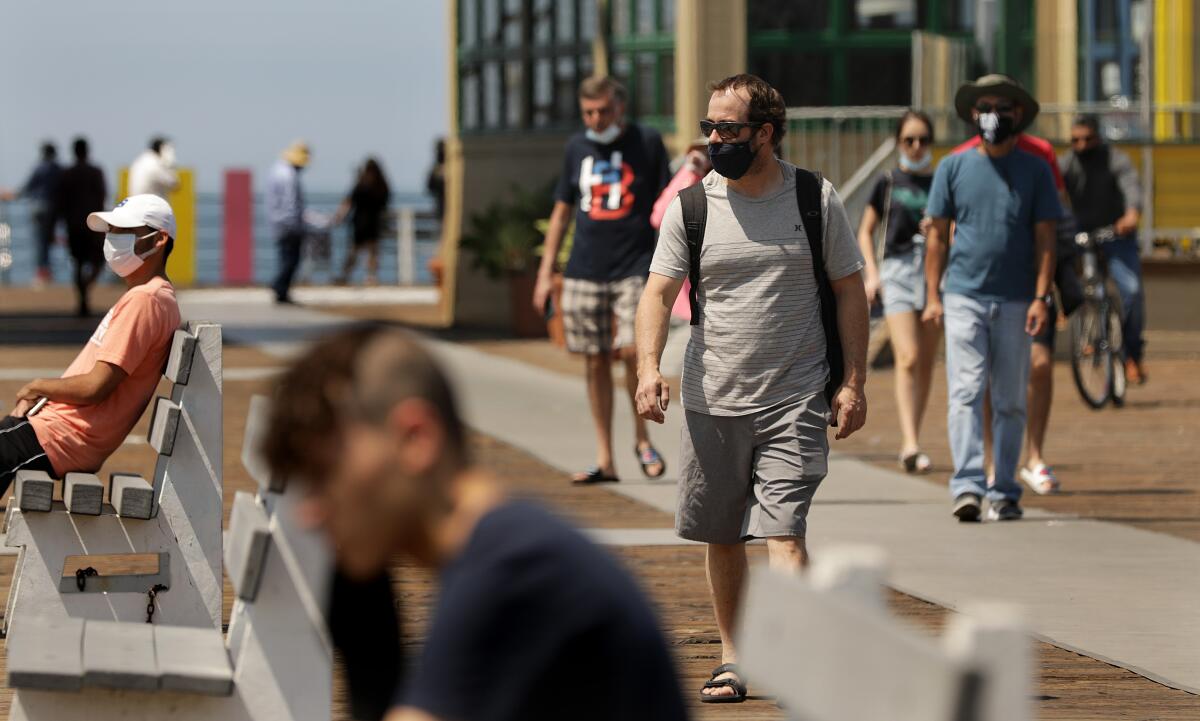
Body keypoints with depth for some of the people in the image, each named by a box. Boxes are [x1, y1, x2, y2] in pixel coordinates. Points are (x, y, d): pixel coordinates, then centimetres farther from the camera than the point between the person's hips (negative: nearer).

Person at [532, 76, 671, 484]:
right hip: (584, 273, 3)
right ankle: (604, 461, 9)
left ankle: (642, 439, 7)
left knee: (632, 351, -15)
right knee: (596, 360, 4)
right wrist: (545, 272, 13)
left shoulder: (647, 144, 2)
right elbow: (562, 212, 17)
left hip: (635, 267, -3)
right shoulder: (577, 149, 11)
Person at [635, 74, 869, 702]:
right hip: (712, 402, 3)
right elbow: (658, 293, -1)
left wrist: (853, 382, -2)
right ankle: (733, 658, 26)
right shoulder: (690, 207, 2)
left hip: (795, 400, -3)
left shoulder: (817, 200, 0)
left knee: (782, 533, -14)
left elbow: (849, 291, 5)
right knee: (722, 538, 12)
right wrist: (649, 367, -18)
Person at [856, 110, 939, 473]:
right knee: (908, 358, -16)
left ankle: (910, 446, 15)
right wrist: (871, 273, 0)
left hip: (936, 271, 2)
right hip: (898, 269, -2)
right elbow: (865, 231, 13)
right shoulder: (888, 183, 7)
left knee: (926, 363, 5)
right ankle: (911, 443, -25)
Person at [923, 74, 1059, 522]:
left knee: (1010, 401, 6)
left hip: (1015, 301, 1)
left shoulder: (1034, 171, 7)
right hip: (964, 297, -1)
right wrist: (932, 296, 2)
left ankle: (1005, 493, 14)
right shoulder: (954, 168, 7)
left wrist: (1041, 297, -5)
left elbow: (1044, 238, 5)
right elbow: (937, 234, 9)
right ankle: (968, 486, -19)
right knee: (966, 392, -12)